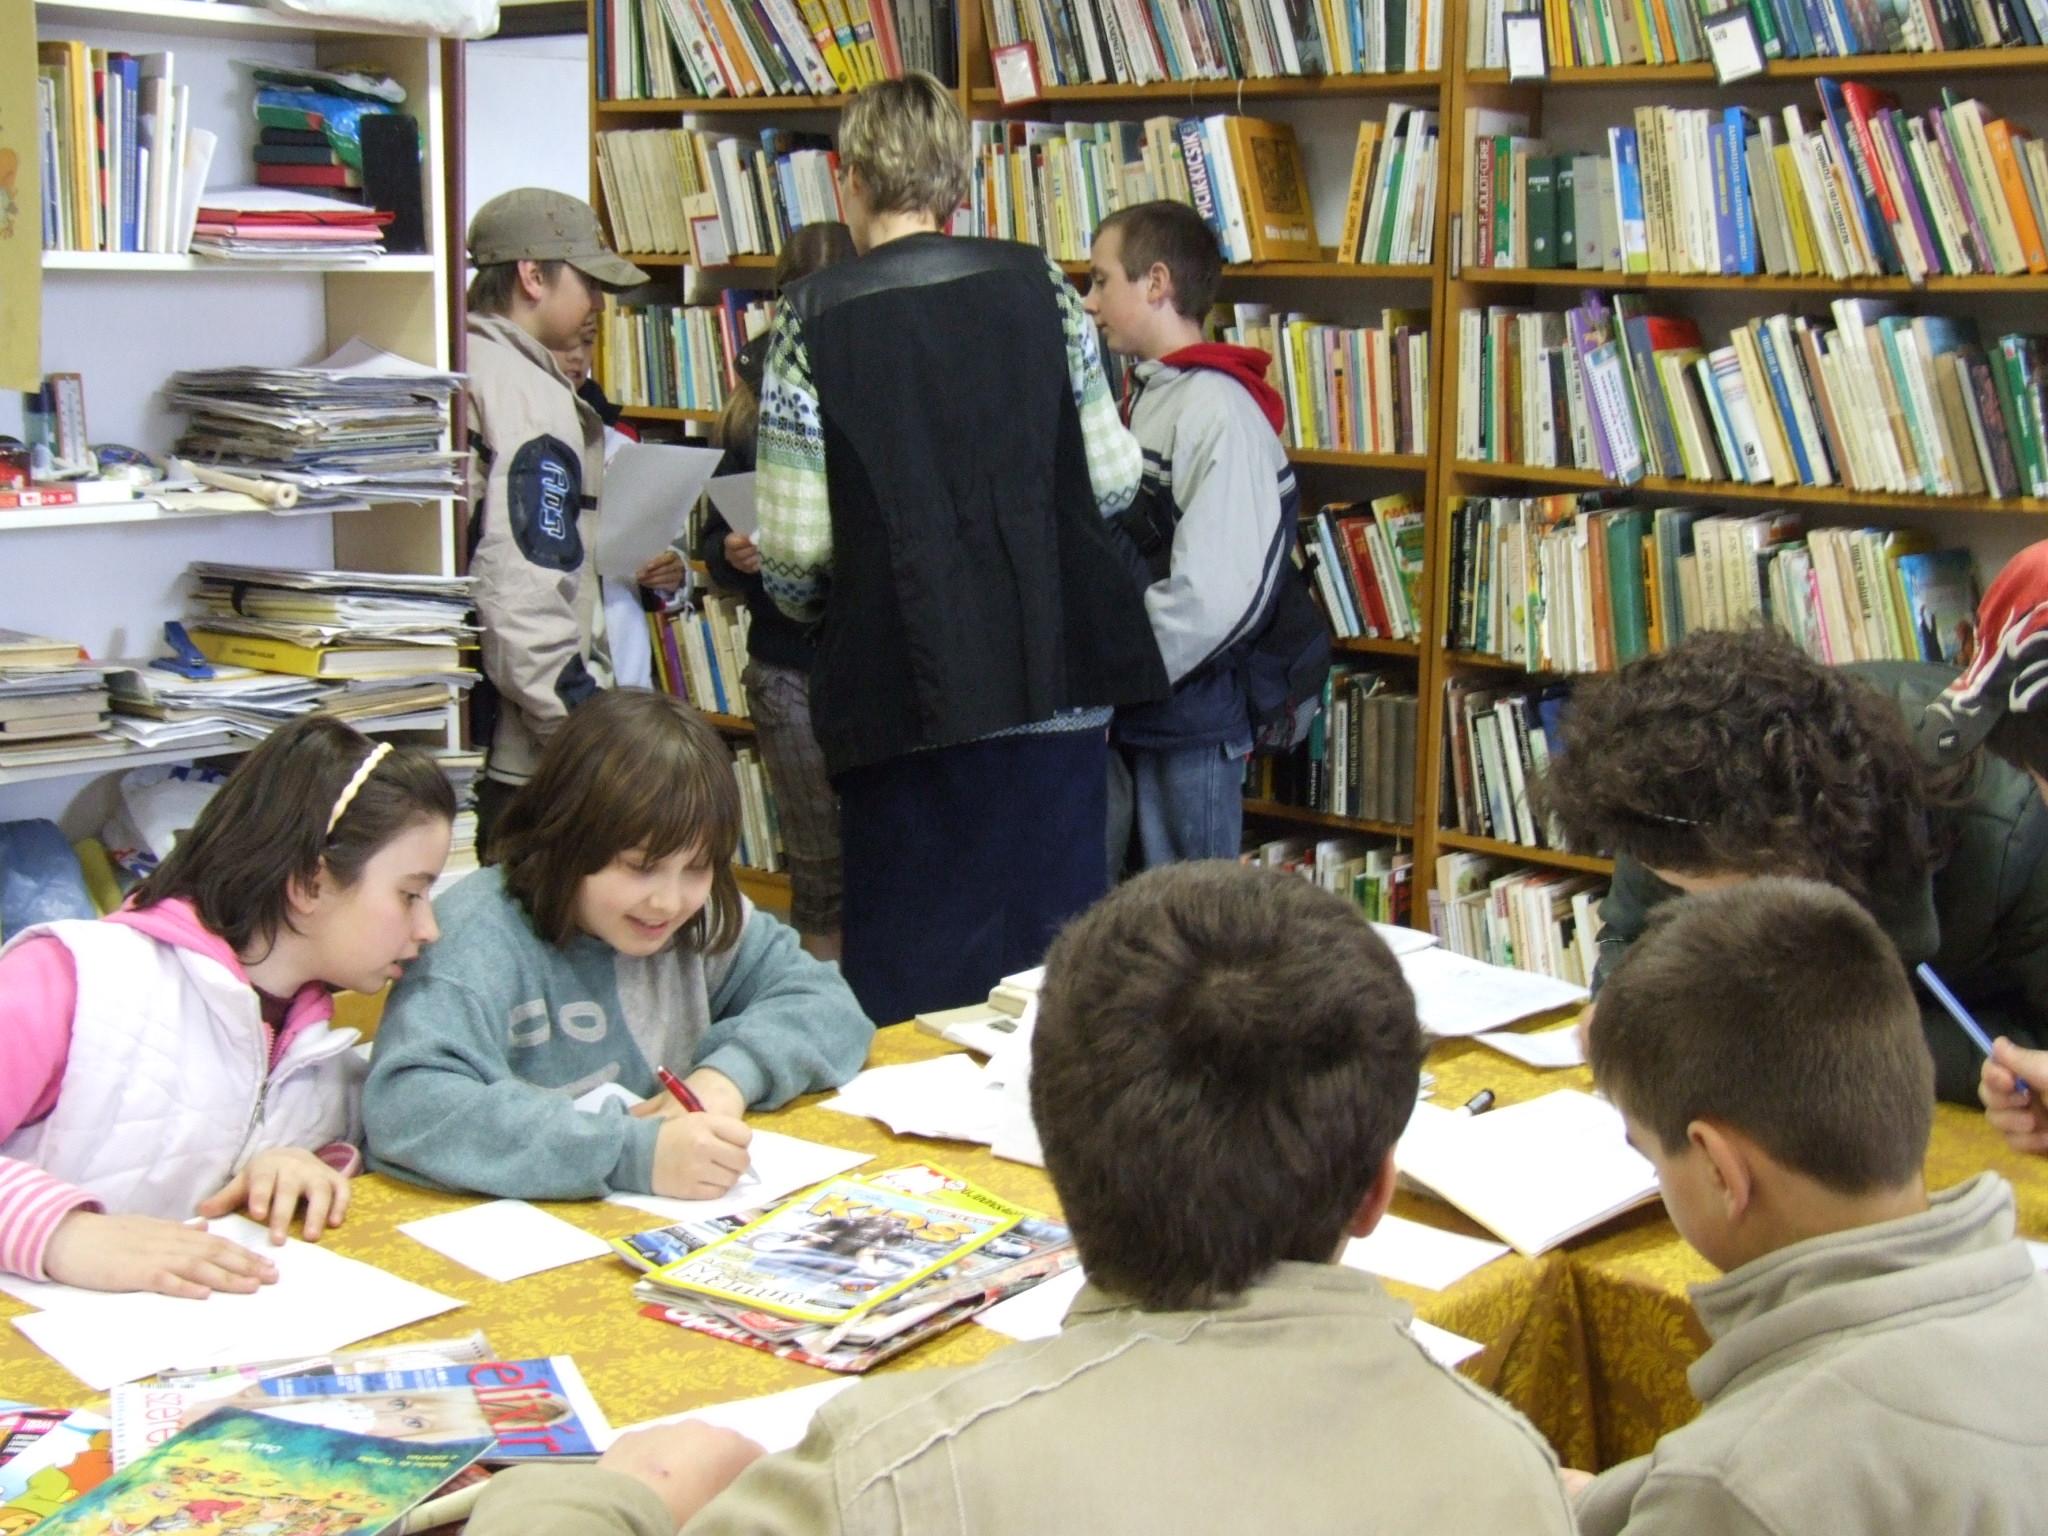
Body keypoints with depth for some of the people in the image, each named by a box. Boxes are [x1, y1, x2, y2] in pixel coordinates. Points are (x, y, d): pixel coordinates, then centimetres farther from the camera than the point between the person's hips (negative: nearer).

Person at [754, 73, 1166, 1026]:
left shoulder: (815, 322, -7)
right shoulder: (1038, 289, 2)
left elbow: (796, 546, -9)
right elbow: (1114, 481, 4)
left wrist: (812, 606, 13)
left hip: (904, 690, -2)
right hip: (1059, 678, 3)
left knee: (910, 986, 8)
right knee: (1056, 958, 12)